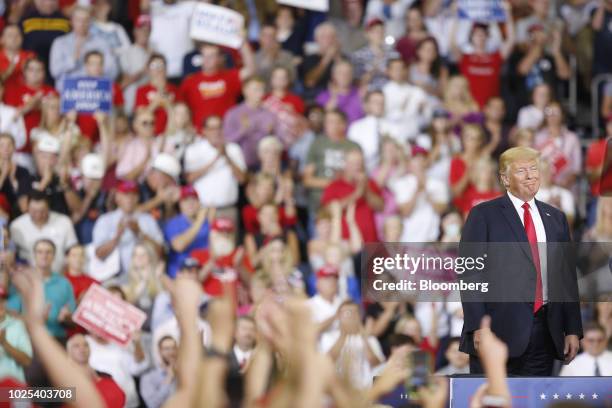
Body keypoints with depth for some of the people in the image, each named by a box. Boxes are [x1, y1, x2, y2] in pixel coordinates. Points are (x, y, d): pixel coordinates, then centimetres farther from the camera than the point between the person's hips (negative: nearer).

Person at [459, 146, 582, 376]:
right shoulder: (483, 215, 1)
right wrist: (478, 327, -14)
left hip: (545, 332, 5)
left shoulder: (556, 218, 16)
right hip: (499, 330, -5)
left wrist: (573, 330, 9)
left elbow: (567, 277, 16)